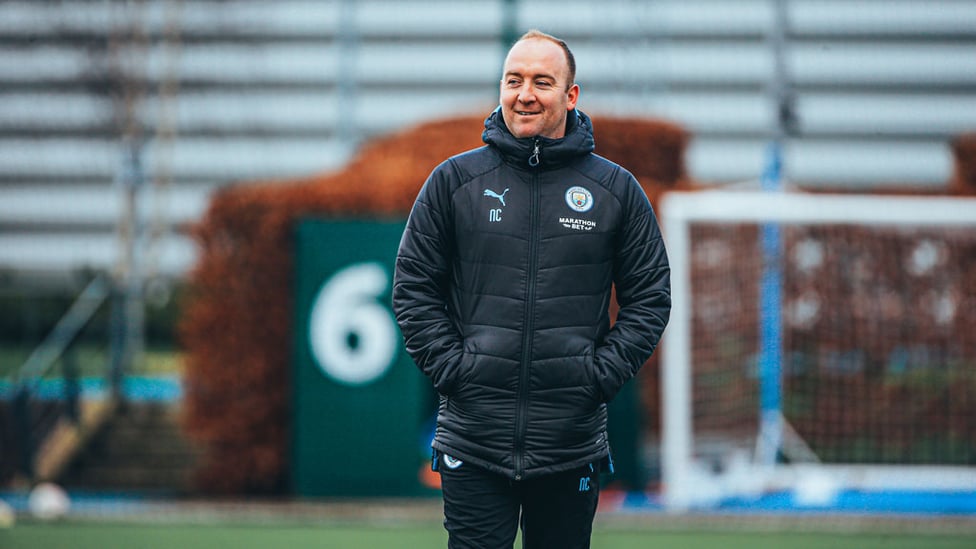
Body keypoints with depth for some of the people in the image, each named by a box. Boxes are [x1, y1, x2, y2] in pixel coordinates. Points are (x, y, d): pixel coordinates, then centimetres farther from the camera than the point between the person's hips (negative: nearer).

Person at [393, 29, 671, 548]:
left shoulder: (616, 189, 6)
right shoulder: (453, 181, 5)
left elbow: (650, 297, 8)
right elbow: (413, 287, 7)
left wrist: (601, 375, -3)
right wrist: (451, 369, -4)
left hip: (572, 444, 1)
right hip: (473, 443, -1)